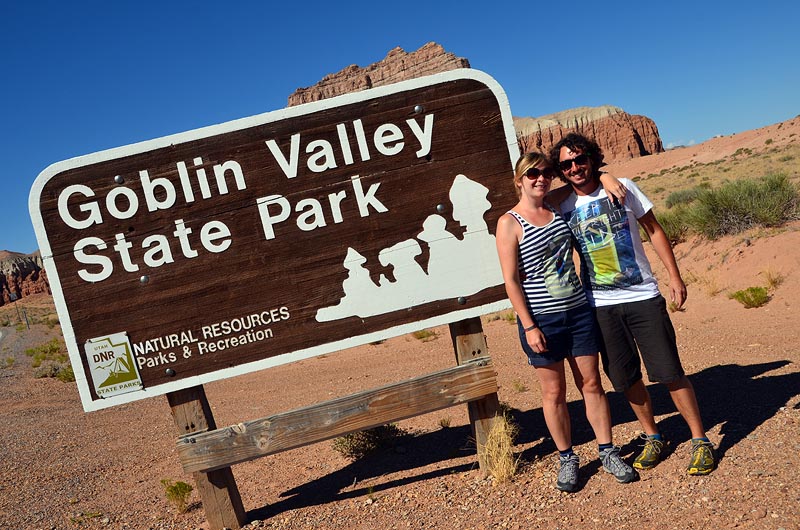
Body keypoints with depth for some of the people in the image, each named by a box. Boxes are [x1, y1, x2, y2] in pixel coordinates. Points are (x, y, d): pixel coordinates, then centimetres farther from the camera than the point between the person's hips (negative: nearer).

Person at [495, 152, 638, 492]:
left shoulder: (557, 208, 6)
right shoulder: (509, 223, -8)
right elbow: (511, 280, -11)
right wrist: (529, 327, -14)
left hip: (578, 311, 5)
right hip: (542, 320, -4)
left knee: (591, 384, 11)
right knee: (554, 392, 7)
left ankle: (608, 452, 26)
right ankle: (567, 460, 25)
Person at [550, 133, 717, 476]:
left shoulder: (622, 188, -1)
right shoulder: (562, 207, 2)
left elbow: (654, 231, 5)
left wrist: (674, 276, -1)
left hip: (643, 297, -2)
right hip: (600, 306, 2)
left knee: (669, 372, -1)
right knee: (626, 378, 9)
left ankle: (700, 441, 16)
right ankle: (652, 438, 29)